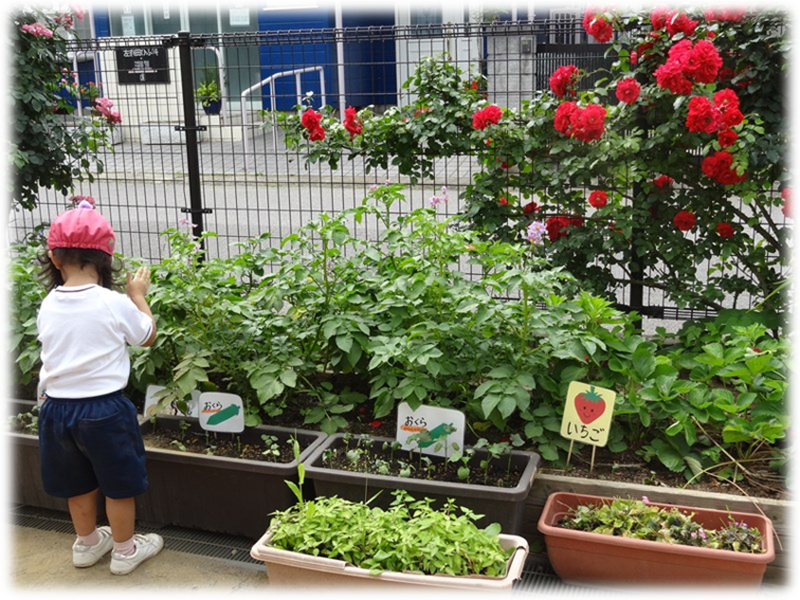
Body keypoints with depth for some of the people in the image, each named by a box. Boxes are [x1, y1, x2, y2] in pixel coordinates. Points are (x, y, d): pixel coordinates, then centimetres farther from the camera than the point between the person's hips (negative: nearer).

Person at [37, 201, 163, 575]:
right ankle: (124, 550, 30)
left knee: (78, 484, 23)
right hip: (104, 408, -4)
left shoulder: (47, 307, -5)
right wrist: (138, 295, 13)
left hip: (57, 406, 5)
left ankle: (87, 544, 42)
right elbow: (147, 336, 1)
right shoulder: (115, 304, -16)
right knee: (119, 484, 15)